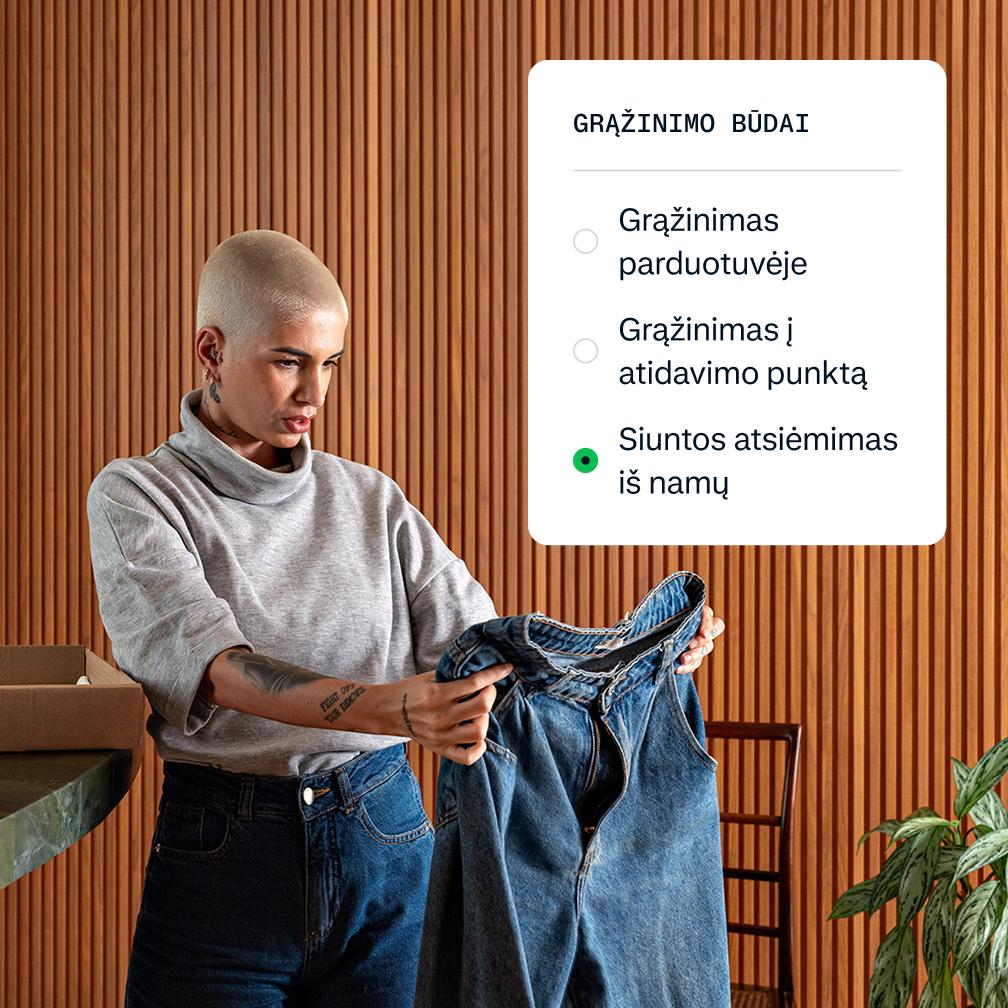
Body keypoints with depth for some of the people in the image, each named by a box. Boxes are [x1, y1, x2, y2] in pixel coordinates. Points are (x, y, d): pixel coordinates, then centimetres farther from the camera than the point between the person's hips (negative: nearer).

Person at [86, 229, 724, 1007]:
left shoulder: (370, 499, 8)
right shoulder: (135, 496, -4)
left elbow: (480, 645, 2)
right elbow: (215, 666, -21)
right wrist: (389, 709, -38)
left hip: (388, 841, 3)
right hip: (224, 857, -3)